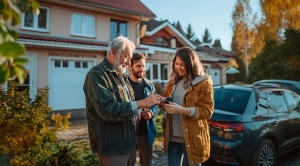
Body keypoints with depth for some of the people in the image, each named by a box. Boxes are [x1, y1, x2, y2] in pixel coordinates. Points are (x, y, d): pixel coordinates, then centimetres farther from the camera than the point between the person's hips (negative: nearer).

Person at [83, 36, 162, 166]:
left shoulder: (121, 76, 15)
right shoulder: (97, 74, -14)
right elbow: (108, 109, -26)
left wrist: (138, 113, 4)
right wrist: (141, 103, -23)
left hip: (128, 142, 9)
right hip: (112, 146, -8)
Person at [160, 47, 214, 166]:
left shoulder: (204, 82, -9)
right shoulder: (173, 81, 10)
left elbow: (207, 111, -13)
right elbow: (165, 97, 19)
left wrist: (181, 110, -24)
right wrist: (163, 100, -6)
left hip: (191, 137, -5)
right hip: (172, 136, 5)